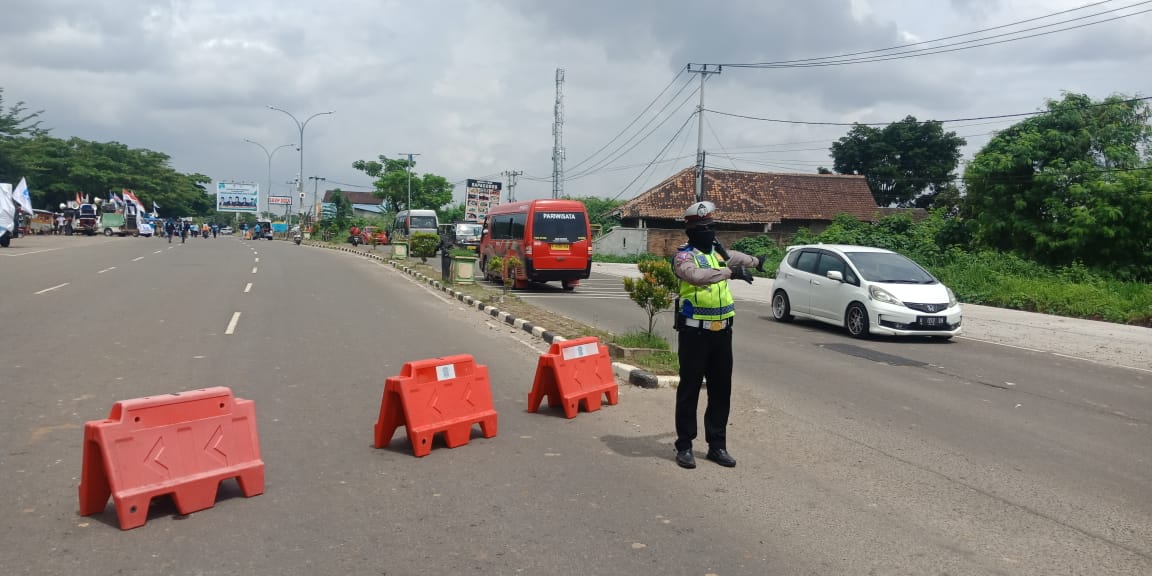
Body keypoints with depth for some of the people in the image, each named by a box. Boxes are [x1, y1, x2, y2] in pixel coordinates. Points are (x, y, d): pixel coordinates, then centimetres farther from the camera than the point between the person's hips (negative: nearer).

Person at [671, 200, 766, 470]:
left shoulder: (719, 252, 14)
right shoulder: (684, 256, -8)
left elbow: (736, 256, 39)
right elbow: (697, 275, -31)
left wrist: (755, 261, 57)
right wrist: (729, 272, -38)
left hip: (721, 331, 7)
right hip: (695, 332, -7)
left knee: (721, 391, 10)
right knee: (689, 389, 0)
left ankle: (717, 445, 20)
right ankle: (684, 446, 9)